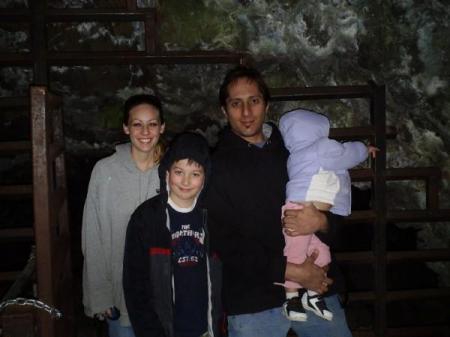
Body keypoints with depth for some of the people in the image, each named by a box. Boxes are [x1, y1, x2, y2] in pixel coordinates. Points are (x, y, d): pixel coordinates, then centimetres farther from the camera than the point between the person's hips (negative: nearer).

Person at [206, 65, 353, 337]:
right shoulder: (217, 166, -2)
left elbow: (336, 210, 10)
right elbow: (224, 242, -11)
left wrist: (321, 222, -13)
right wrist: (290, 271, -16)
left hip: (317, 287, 3)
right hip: (253, 302, -3)